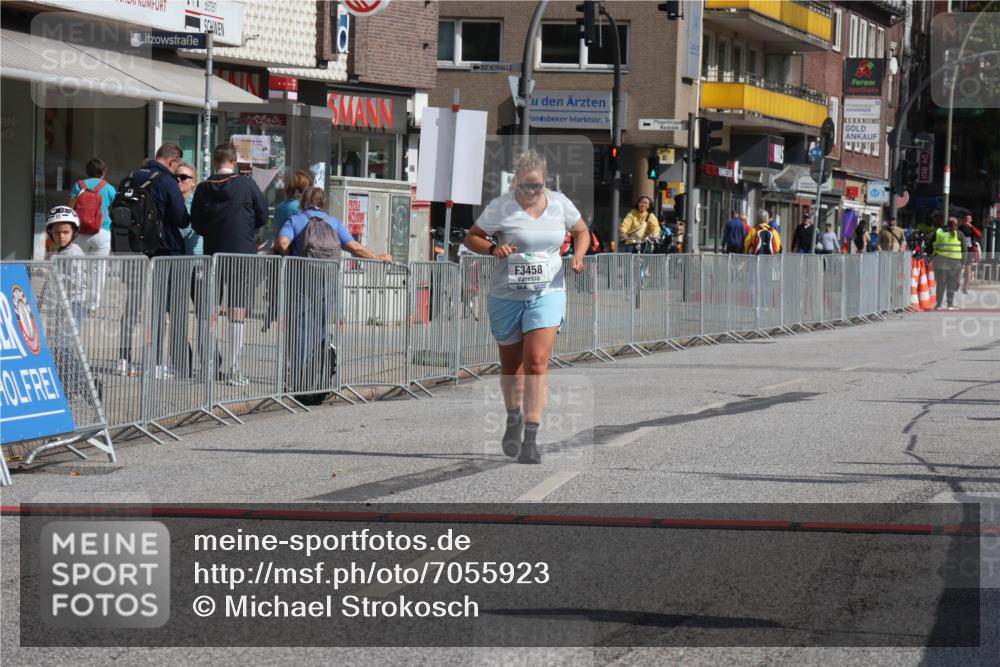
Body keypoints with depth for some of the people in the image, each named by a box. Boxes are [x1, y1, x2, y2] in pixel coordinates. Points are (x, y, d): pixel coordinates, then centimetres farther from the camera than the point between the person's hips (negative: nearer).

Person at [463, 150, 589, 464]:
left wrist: (577, 258, -1)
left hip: (547, 294, 0)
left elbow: (581, 231, 18)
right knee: (510, 365, 13)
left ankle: (531, 439, -17)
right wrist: (493, 248, -19)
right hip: (506, 296, 0)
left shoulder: (559, 203, 2)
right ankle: (514, 420, 42)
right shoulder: (501, 207, -6)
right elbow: (471, 237, 2)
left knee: (537, 363, -15)